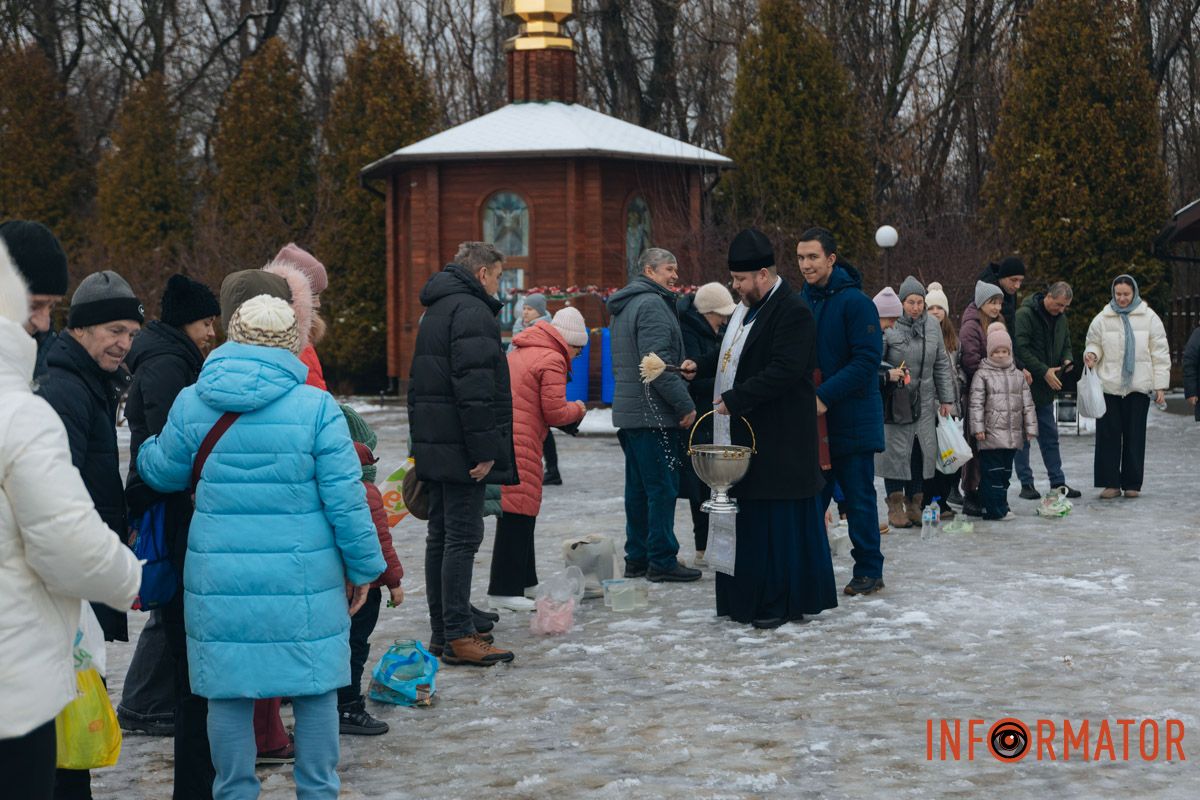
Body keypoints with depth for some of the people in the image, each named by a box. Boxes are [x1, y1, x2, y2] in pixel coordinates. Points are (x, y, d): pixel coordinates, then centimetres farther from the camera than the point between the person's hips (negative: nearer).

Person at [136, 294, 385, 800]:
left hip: (219, 580, 2)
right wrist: (363, 567, 5)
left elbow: (164, 473, 14)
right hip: (305, 580, -2)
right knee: (315, 688, 11)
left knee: (228, 692, 11)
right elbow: (346, 500, -7)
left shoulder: (192, 402, -1)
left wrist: (145, 449, 37)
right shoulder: (316, 407, -9)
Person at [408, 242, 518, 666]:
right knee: (463, 538, -8)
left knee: (441, 535, 13)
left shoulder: (435, 311, 20)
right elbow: (473, 386, -22)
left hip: (433, 446, 10)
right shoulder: (472, 312, -13)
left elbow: (418, 384, 24)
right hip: (461, 449, -10)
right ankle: (458, 637, -8)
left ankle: (442, 630, 18)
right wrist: (484, 448, -21)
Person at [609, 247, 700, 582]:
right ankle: (662, 561, -4)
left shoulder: (624, 306, 19)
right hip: (653, 413, -10)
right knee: (662, 487, -6)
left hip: (628, 411, 10)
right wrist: (685, 405, -17)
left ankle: (636, 558, 17)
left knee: (638, 487, 13)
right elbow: (658, 363, -21)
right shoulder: (652, 304, -13)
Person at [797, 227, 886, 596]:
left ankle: (868, 571, 12)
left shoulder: (854, 301, -11)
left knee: (859, 498, 3)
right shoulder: (801, 302, 9)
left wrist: (826, 395, -23)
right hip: (812, 418, 6)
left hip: (851, 420, -6)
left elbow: (867, 359, -17)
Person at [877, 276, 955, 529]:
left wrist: (946, 398, 12)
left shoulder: (932, 325, 8)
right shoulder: (889, 326, -10)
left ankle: (915, 503, 15)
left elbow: (942, 364, 14)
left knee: (922, 451, 6)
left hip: (925, 401, 5)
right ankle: (895, 506, 6)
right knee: (896, 450, -3)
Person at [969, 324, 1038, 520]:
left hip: (1013, 434, 5)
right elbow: (976, 403, -5)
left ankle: (1000, 506, 18)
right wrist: (978, 428, -12)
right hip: (992, 433, -5)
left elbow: (1027, 403, 14)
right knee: (993, 471, -7)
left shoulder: (1018, 375, 13)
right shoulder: (983, 374, -1)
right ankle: (996, 509, -5)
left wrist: (1030, 428, 8)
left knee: (1006, 471, 10)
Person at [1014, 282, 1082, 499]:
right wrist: (1044, 371, -21)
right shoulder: (1024, 315, -15)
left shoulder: (1060, 318, 11)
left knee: (1050, 436, 10)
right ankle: (1026, 484, 4)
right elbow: (1020, 349, -21)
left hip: (1046, 390, 7)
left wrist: (1067, 360, 1)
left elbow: (1066, 345, 24)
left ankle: (1058, 482, 14)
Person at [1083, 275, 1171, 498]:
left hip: (1138, 387, -1)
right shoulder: (1103, 319, 5)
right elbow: (1094, 344, 16)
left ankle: (1132, 484, 13)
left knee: (1134, 436, 5)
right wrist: (1091, 354, -9)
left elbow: (1160, 353, 3)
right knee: (1108, 435, -1)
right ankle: (1110, 483, 6)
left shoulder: (1149, 318, 2)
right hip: (1109, 386, 1)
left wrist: (1160, 385, -2)